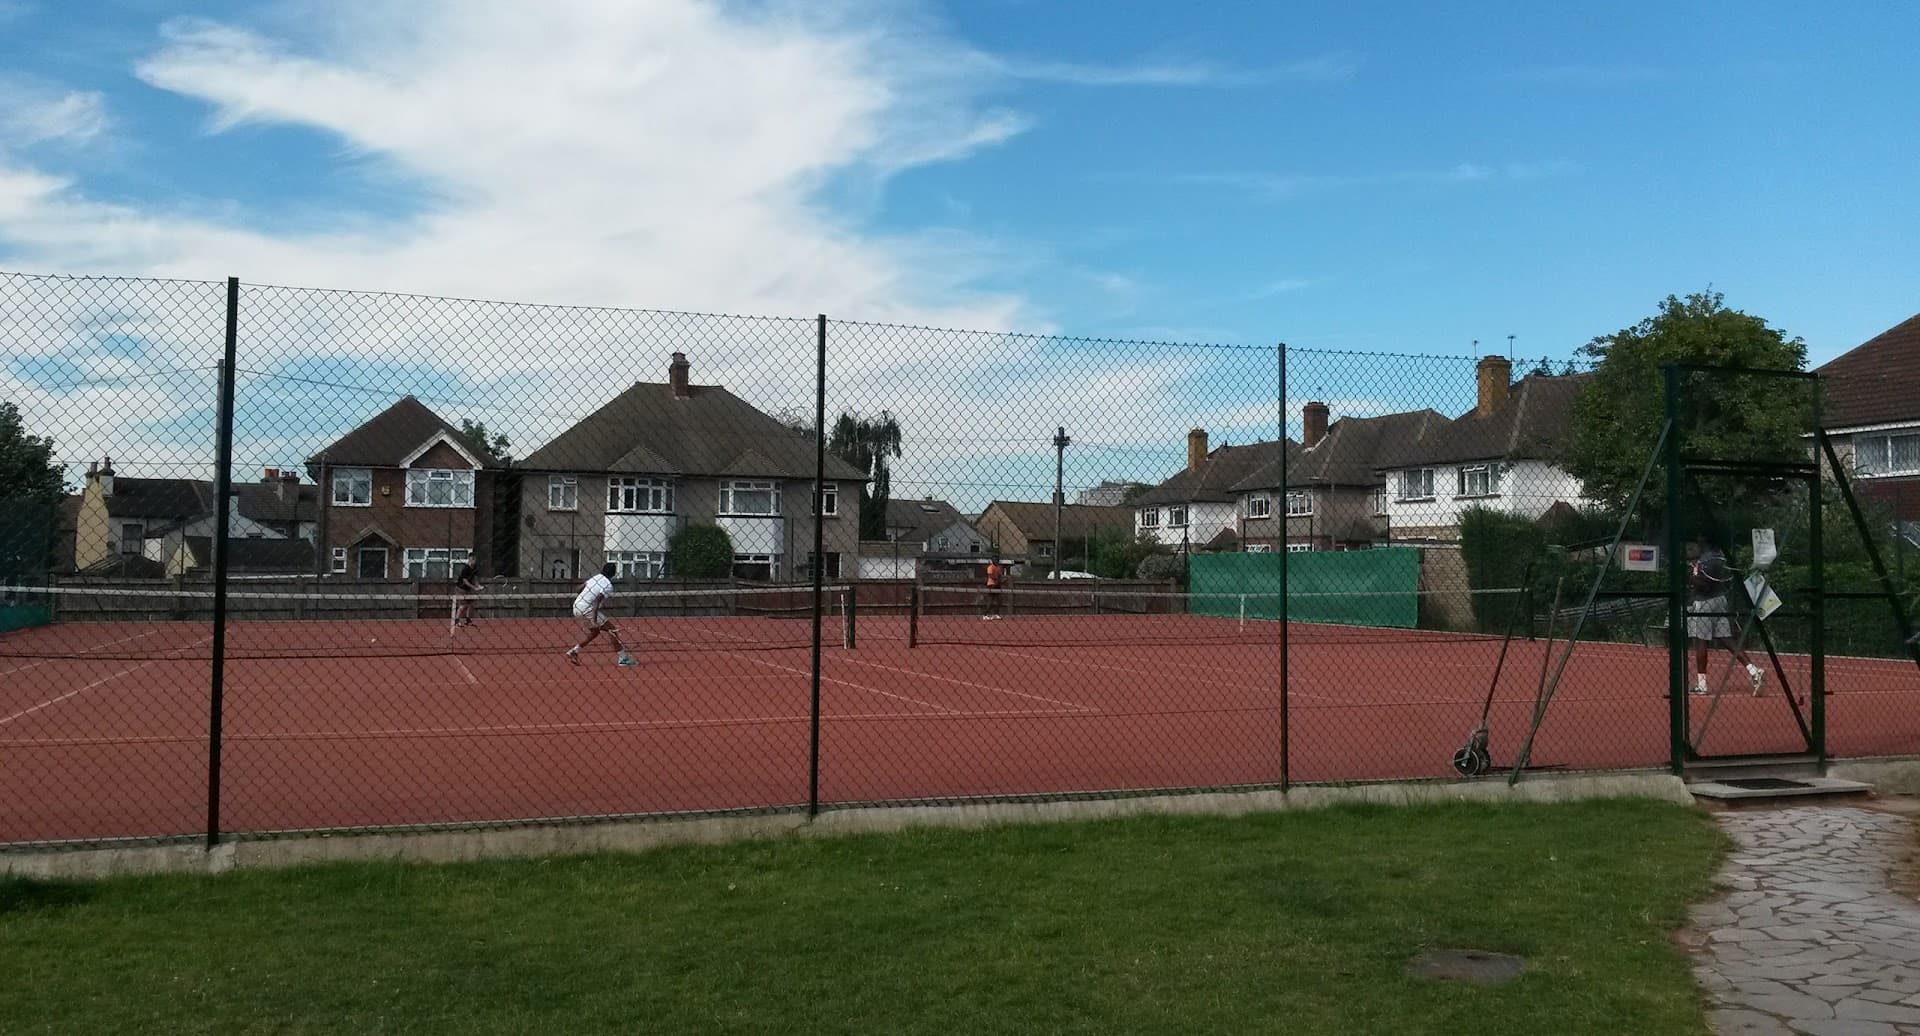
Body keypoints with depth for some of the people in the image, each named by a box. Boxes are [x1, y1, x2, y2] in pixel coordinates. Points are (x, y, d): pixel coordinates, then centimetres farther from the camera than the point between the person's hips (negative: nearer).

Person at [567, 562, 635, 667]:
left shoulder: (596, 577, 10)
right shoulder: (608, 586, -13)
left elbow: (580, 589, 15)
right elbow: (597, 600, -24)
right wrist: (594, 619, -32)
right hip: (587, 610, -9)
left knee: (594, 632, 25)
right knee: (611, 630, -6)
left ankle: (573, 651, 23)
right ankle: (623, 658, -8)